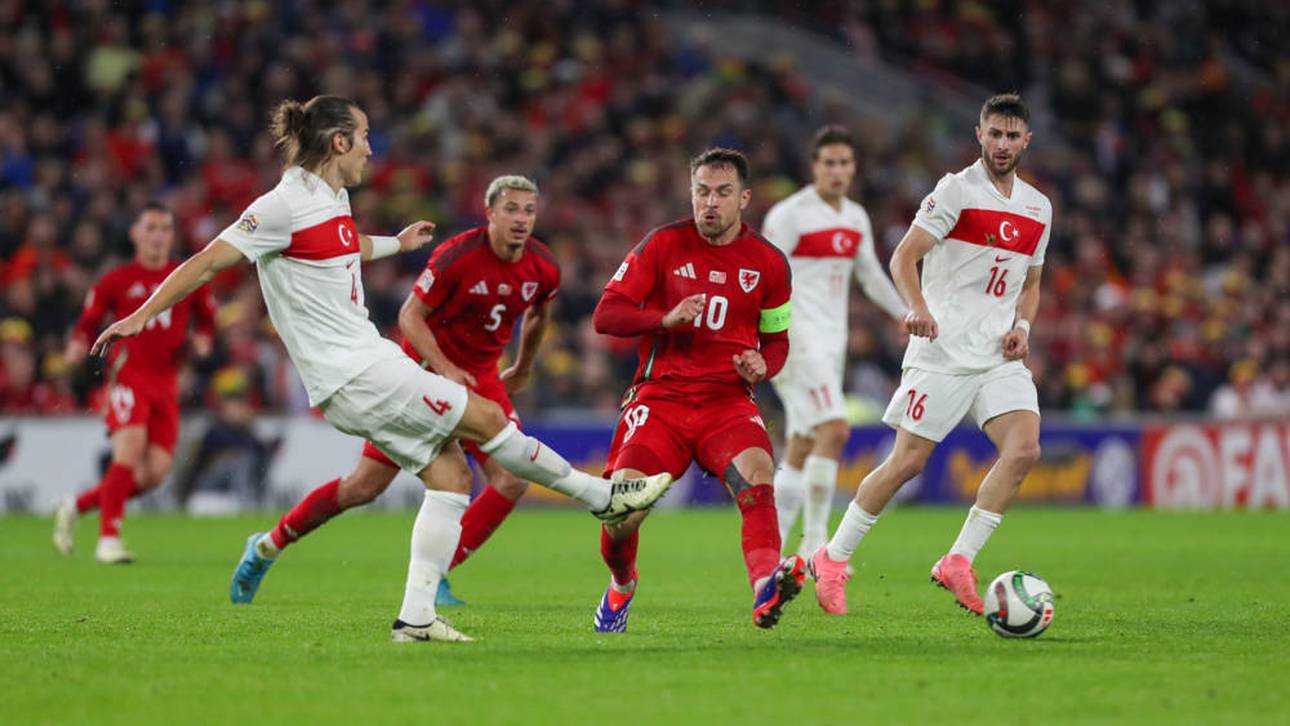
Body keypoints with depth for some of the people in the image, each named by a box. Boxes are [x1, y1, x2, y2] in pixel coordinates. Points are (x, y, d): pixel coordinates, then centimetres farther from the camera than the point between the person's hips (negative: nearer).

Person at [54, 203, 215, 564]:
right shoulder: (116, 281, 3)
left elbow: (207, 318, 23)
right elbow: (88, 321, 10)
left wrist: (201, 341, 1)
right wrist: (78, 346, -11)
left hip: (166, 383, 4)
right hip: (128, 375, -4)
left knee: (155, 472, -4)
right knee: (130, 448, -26)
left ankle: (76, 506, 17)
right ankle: (109, 538, -21)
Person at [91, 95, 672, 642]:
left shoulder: (333, 197, 13)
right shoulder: (286, 204, -15)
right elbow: (208, 261, -16)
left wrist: (397, 243, 49)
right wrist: (140, 316, -20)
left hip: (368, 362, 10)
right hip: (354, 375, -10)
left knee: (450, 472, 3)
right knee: (488, 418, -5)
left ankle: (416, 616, 2)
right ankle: (602, 495, 10)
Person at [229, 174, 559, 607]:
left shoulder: (544, 269, -6)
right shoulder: (457, 255, -22)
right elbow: (409, 316, -17)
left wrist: (523, 370, 26)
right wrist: (446, 369, -26)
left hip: (480, 377, 5)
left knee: (512, 481, -14)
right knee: (365, 486, -4)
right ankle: (267, 547, 15)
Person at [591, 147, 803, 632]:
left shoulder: (768, 263, 7)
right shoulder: (664, 245, 3)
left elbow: (776, 338, 20)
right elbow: (605, 315, 0)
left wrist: (762, 365, -5)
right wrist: (666, 318, -17)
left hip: (728, 401, 0)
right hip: (661, 397, 0)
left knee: (756, 473, -32)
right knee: (622, 511, -15)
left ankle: (765, 589, -50)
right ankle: (621, 585, 19)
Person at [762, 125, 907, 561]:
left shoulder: (856, 218, 13)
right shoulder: (791, 214, -9)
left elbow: (871, 276, 25)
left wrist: (906, 314, 18)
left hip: (832, 341, 8)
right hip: (799, 337, -8)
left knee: (801, 451, 6)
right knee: (834, 428, -20)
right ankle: (814, 542, -16)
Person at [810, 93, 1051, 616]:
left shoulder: (1038, 208, 14)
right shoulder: (957, 190, -5)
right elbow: (904, 258, -11)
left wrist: (1021, 326, 4)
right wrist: (918, 308, -29)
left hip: (999, 356, 5)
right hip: (943, 351, -5)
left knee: (1024, 449, -16)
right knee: (908, 461, -6)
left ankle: (958, 563, -9)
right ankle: (833, 560, 10)